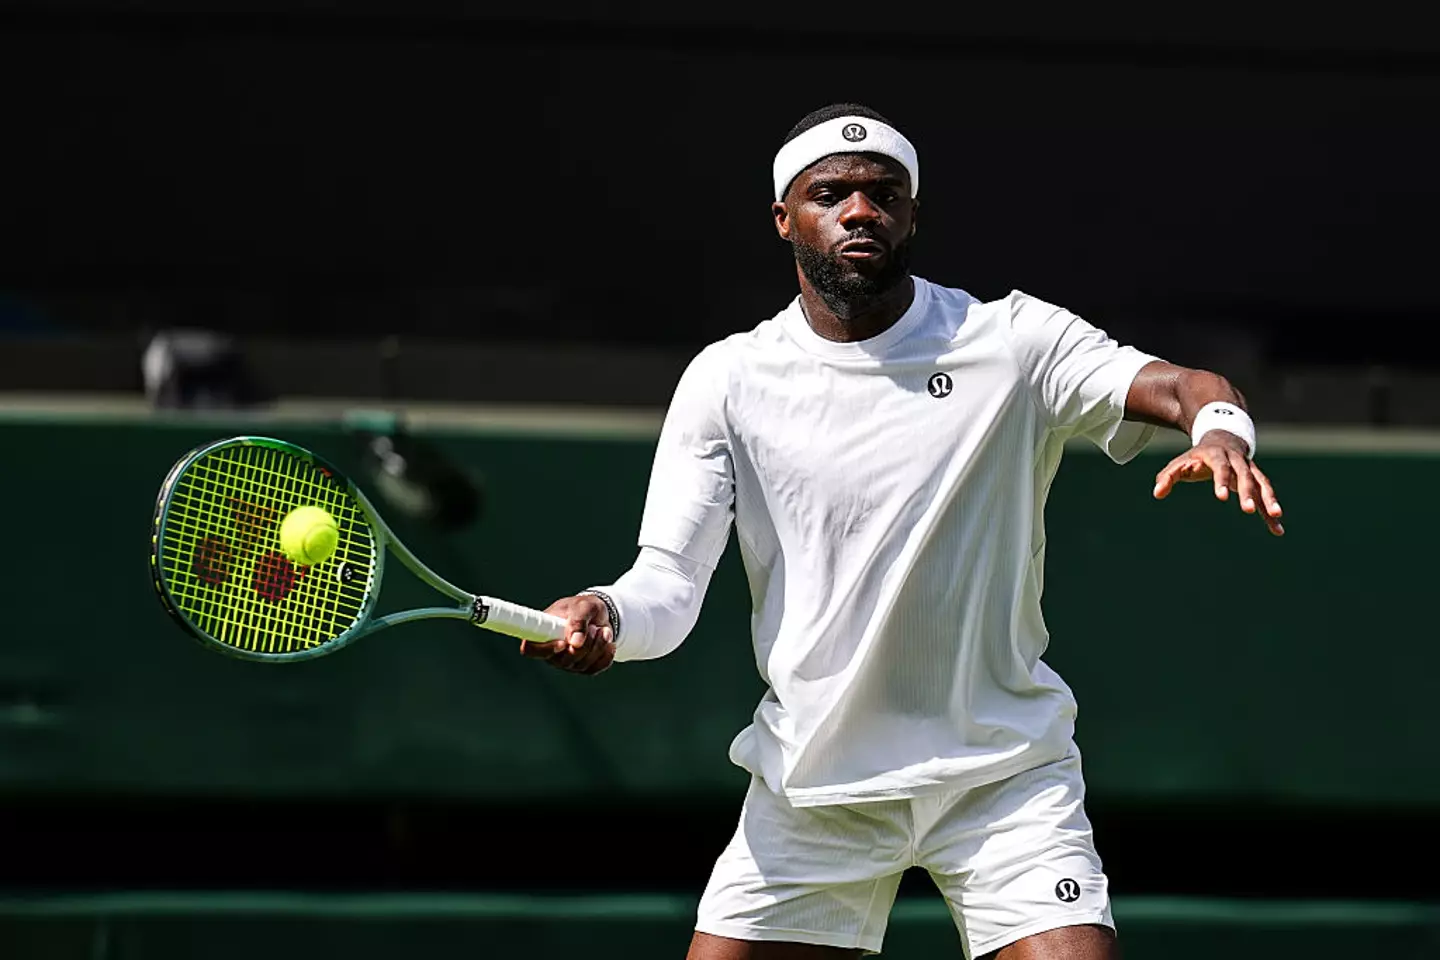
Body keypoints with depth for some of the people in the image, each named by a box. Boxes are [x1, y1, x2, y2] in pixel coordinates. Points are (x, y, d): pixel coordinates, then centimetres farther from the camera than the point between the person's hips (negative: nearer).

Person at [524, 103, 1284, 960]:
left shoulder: (1014, 343, -4)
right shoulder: (729, 381, 0)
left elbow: (1179, 388, -17)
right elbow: (668, 583, -4)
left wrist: (1221, 429, -41)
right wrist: (606, 616, -27)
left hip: (1005, 774, -2)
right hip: (813, 784, 2)